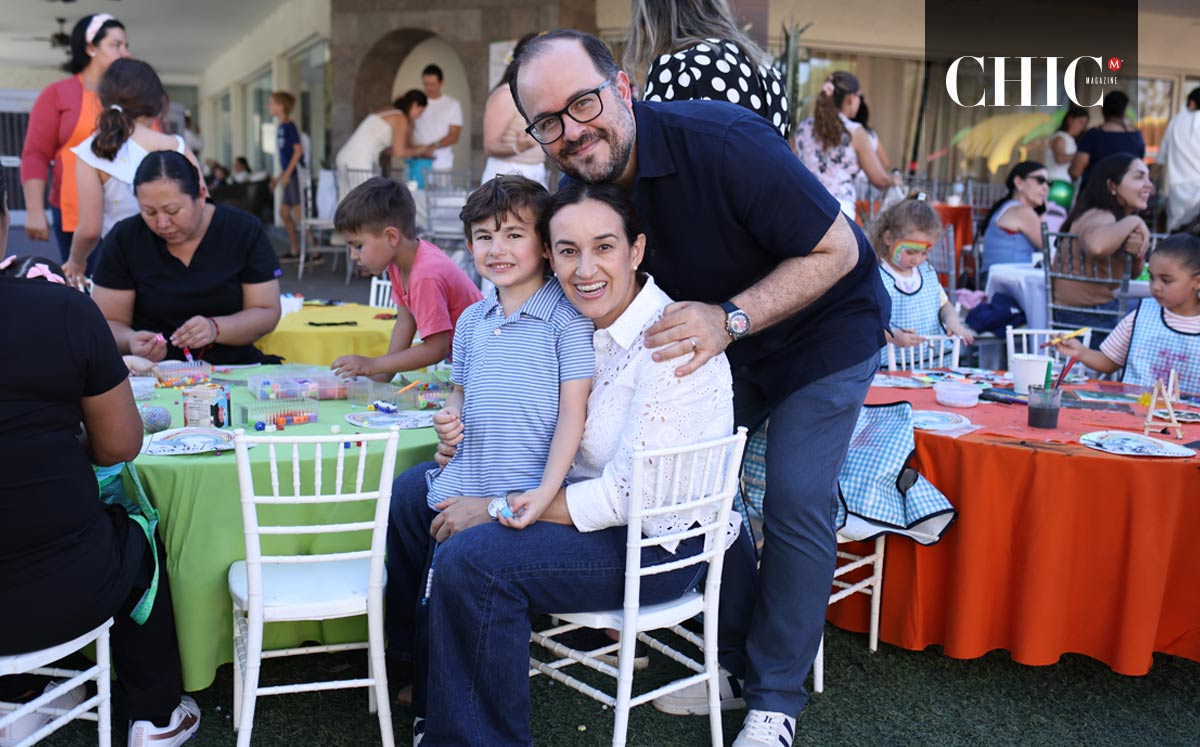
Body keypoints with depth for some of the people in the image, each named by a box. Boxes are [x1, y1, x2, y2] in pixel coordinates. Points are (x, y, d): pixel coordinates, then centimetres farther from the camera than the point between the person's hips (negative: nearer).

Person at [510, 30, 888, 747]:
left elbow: (837, 251, -26)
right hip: (727, 336, 6)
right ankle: (736, 663, 22)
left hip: (825, 325, -6)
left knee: (796, 505, -8)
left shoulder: (723, 144, -33)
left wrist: (728, 318, -37)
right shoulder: (583, 184, -13)